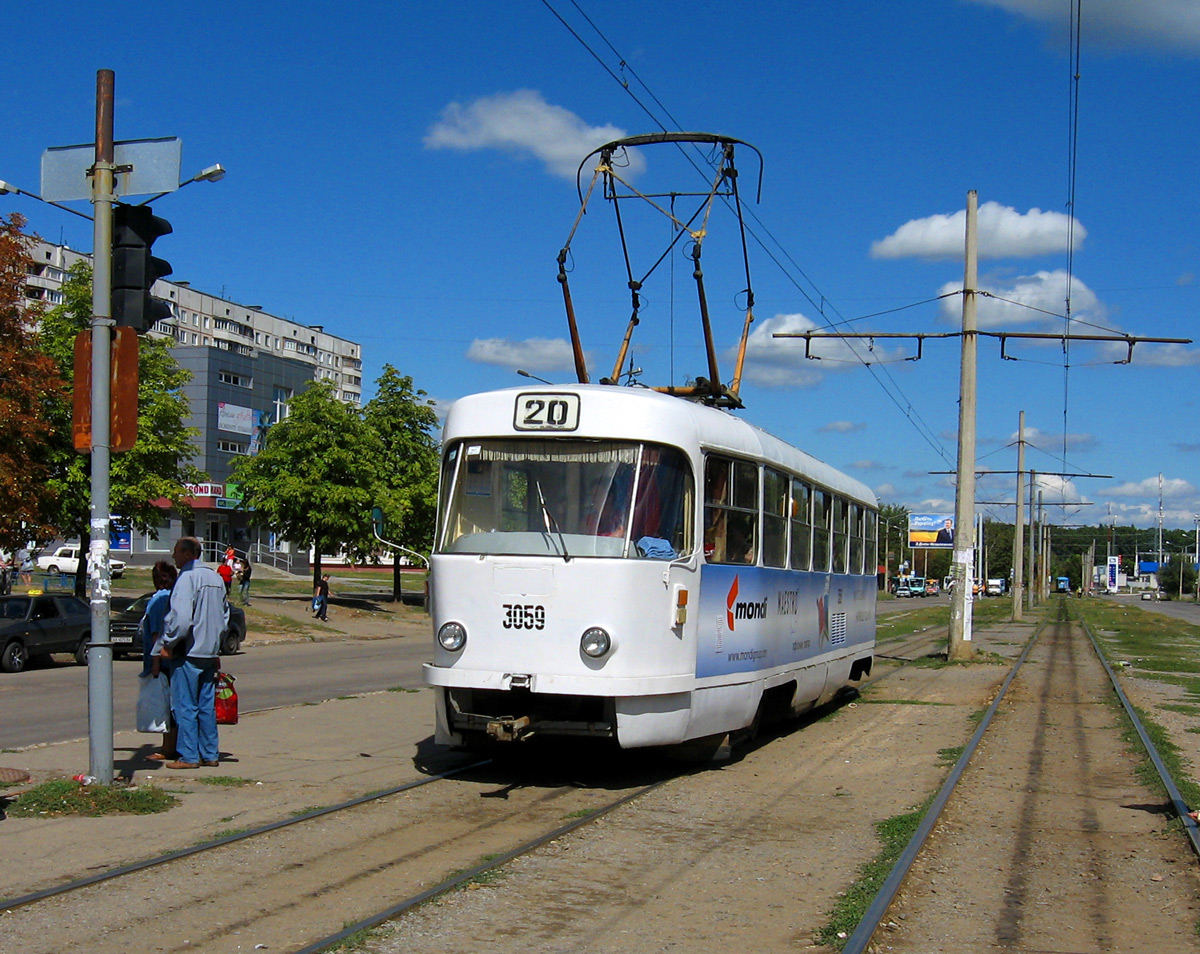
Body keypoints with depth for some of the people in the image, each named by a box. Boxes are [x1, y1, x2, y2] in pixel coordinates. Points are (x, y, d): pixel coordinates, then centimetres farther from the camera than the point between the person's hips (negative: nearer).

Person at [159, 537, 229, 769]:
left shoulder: (187, 578, -14)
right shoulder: (215, 577, 13)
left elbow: (180, 617, -22)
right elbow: (224, 613, 21)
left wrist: (168, 644, -12)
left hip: (188, 653, -8)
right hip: (209, 653, 8)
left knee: (185, 706, -2)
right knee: (206, 705, 12)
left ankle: (188, 756, 0)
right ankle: (210, 754, 15)